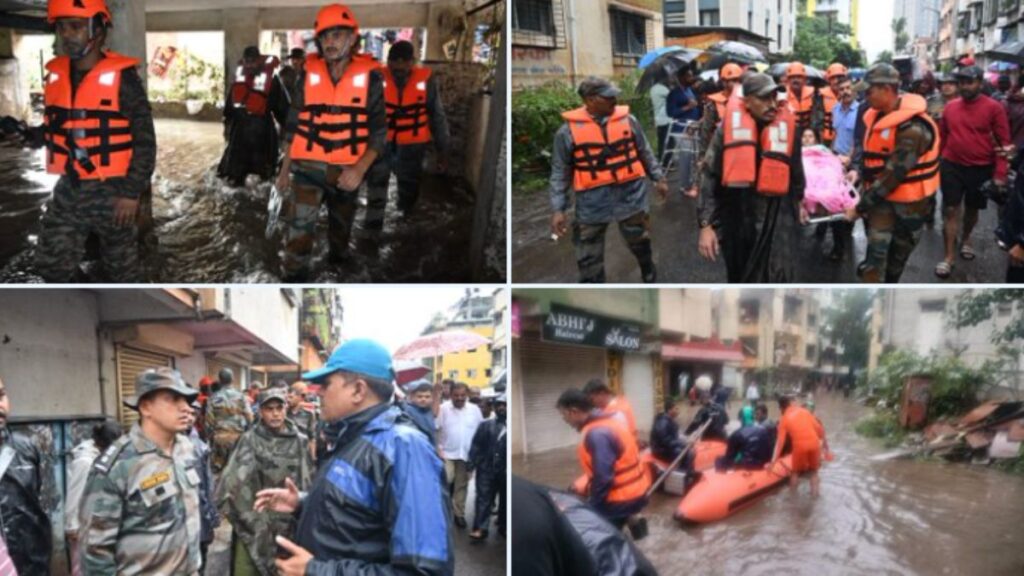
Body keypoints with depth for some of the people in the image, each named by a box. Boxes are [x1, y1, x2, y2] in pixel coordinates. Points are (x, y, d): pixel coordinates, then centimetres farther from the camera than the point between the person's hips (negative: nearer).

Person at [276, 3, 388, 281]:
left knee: (341, 227, 22)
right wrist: (284, 169, 8)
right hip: (308, 166, 0)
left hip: (347, 171, 1)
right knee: (299, 226, -19)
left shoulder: (369, 77, -7)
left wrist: (360, 169, -20)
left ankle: (338, 265, 48)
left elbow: (379, 131, -7)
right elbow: (294, 126, 6)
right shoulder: (309, 74, -2)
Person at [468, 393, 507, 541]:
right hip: (486, 469, 1)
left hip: (505, 470, -1)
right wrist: (472, 465, -4)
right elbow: (476, 446, 5)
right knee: (483, 498, -2)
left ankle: (503, 526, 24)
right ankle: (480, 528, -4)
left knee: (505, 500, 11)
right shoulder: (485, 426, 9)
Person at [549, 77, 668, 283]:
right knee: (589, 259, 4)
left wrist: (658, 178, 12)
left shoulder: (627, 120, 0)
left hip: (631, 196, 2)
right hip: (592, 204, -2)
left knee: (642, 245, 20)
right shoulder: (569, 130, -7)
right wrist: (558, 209, -6)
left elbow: (646, 153, 13)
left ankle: (651, 279, 46)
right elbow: (560, 173, -3)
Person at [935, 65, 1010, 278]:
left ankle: (966, 240, 43)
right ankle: (949, 257, 3)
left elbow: (1003, 142, -9)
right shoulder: (950, 107, 0)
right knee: (951, 210, -2)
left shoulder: (994, 108, -10)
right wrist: (938, 162, 8)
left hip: (981, 169, -1)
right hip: (952, 167, 1)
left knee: (972, 209, 17)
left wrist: (1000, 173, -13)